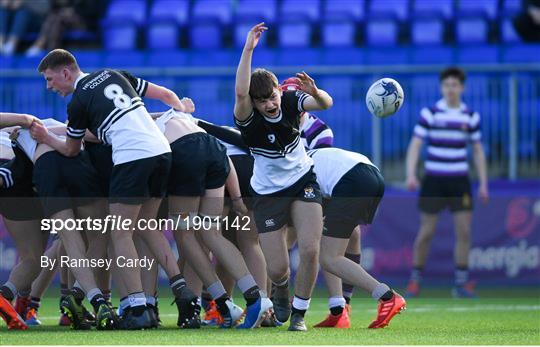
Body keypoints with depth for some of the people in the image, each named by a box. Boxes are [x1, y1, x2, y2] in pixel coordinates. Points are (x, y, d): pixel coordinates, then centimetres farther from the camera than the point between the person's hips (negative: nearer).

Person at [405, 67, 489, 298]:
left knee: (464, 231, -5)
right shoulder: (430, 114, -3)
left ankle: (461, 283, 2)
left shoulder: (471, 117, 5)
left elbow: (478, 151, 11)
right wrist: (411, 175, -18)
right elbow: (415, 146, -5)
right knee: (426, 232, 0)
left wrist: (483, 184, 6)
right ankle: (415, 281, 12)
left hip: (459, 181, 2)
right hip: (434, 180, -2)